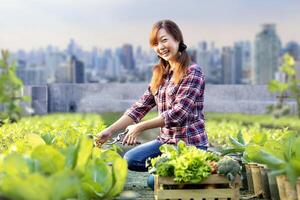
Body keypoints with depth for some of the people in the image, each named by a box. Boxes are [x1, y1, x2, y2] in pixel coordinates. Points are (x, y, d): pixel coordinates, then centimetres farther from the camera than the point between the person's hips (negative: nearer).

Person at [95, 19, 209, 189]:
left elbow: (178, 113, -20)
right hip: (166, 140, 7)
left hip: (190, 143, -7)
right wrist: (110, 131, -6)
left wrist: (140, 127, -22)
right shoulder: (160, 74, 11)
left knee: (155, 180, -20)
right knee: (130, 159, -9)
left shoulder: (192, 72, -12)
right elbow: (140, 107, 4)